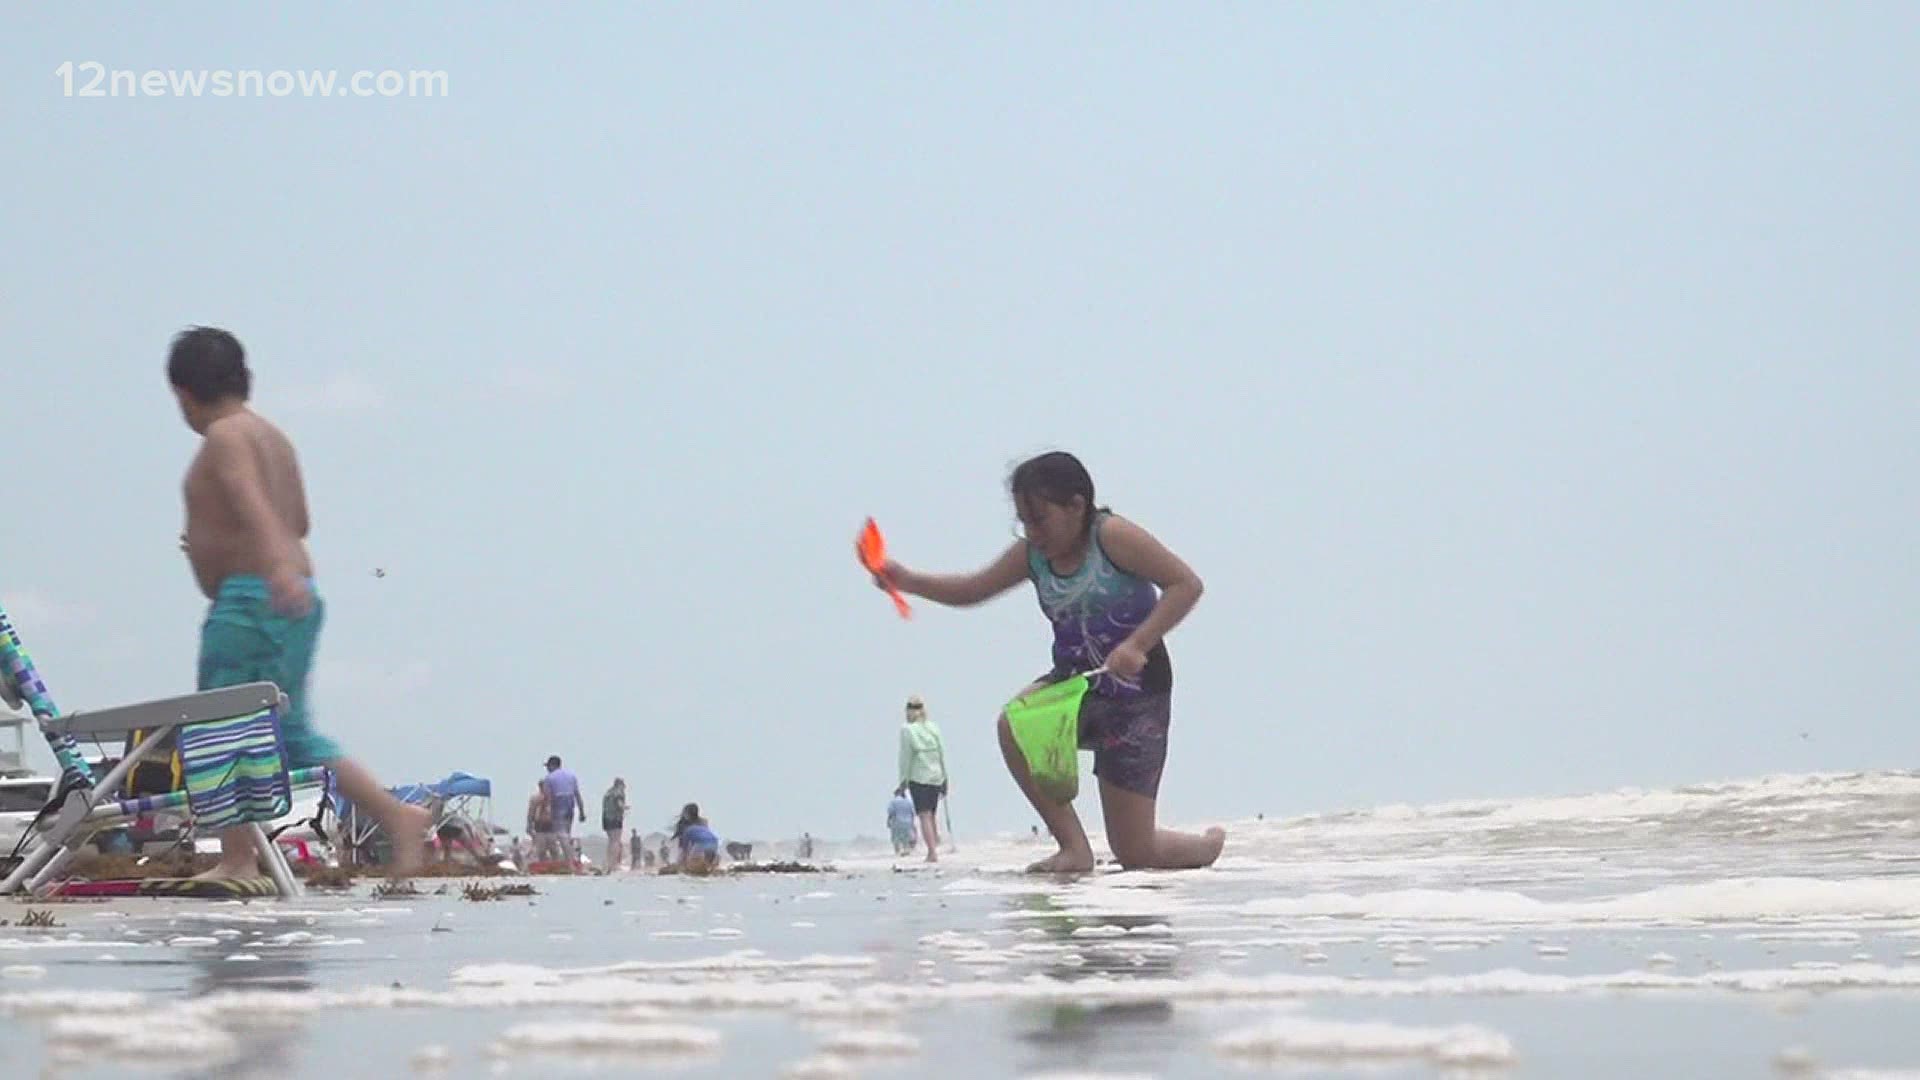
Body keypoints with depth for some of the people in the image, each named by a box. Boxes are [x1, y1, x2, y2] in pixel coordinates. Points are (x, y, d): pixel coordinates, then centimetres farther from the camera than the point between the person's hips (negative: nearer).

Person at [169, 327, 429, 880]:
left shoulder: (226, 436, -8)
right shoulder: (271, 436, 19)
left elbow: (254, 503, -26)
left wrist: (278, 566, -43)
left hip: (250, 598, -10)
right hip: (294, 603, 10)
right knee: (291, 732, 12)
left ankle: (237, 861, -8)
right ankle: (398, 815, 4)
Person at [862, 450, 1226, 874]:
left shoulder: (1112, 536, -16)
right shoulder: (1033, 554, 3)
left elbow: (1186, 584, -20)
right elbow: (972, 590, 9)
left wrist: (1137, 645, -30)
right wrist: (908, 581, -7)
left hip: (1136, 691, -6)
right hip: (1074, 682, 6)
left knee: (1135, 852, -5)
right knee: (1014, 726, -31)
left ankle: (1209, 843, 32)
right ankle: (1073, 847, -16)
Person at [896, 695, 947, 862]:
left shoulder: (907, 730, -7)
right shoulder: (934, 728, 5)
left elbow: (905, 757, -7)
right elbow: (942, 753, 6)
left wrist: (903, 780, 0)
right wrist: (944, 778, 13)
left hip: (918, 778, -4)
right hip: (936, 777, 4)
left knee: (925, 815, -4)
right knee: (932, 814, 16)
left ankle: (932, 852, -12)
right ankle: (934, 849, 16)